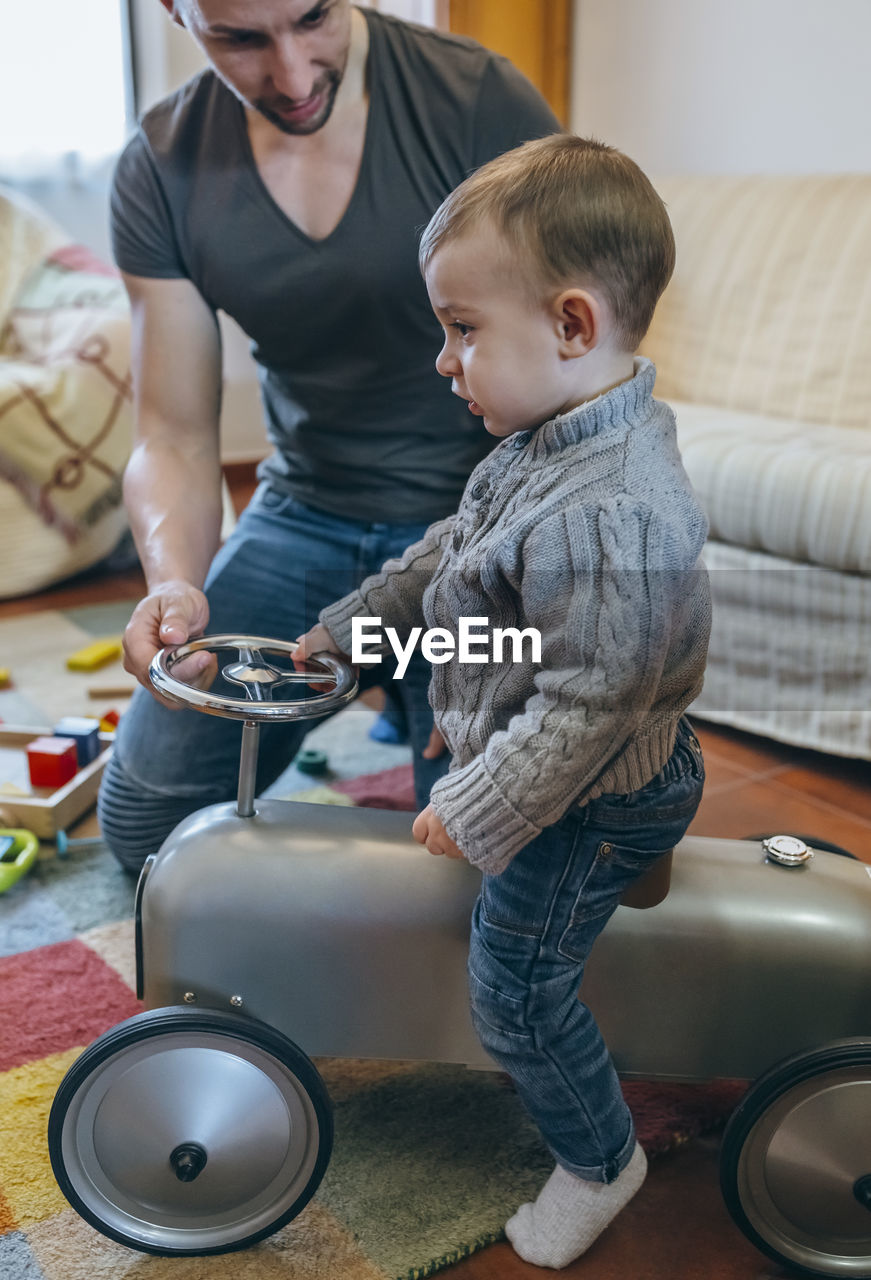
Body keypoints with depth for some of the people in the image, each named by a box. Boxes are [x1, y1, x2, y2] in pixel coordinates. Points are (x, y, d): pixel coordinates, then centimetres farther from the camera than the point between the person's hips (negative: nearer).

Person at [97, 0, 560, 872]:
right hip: (304, 508, 4)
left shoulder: (483, 103, -16)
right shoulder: (161, 169, -5)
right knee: (140, 824, 6)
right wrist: (174, 582, -24)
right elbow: (174, 441, -3)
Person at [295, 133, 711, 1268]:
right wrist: (340, 630, 15)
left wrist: (476, 814, -20)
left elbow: (583, 707, -32)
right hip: (532, 743, 10)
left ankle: (599, 1159, 31)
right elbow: (448, 552, 10)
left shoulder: (614, 520, -37)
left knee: (514, 985, 4)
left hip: (592, 795, -10)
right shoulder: (547, 439, -4)